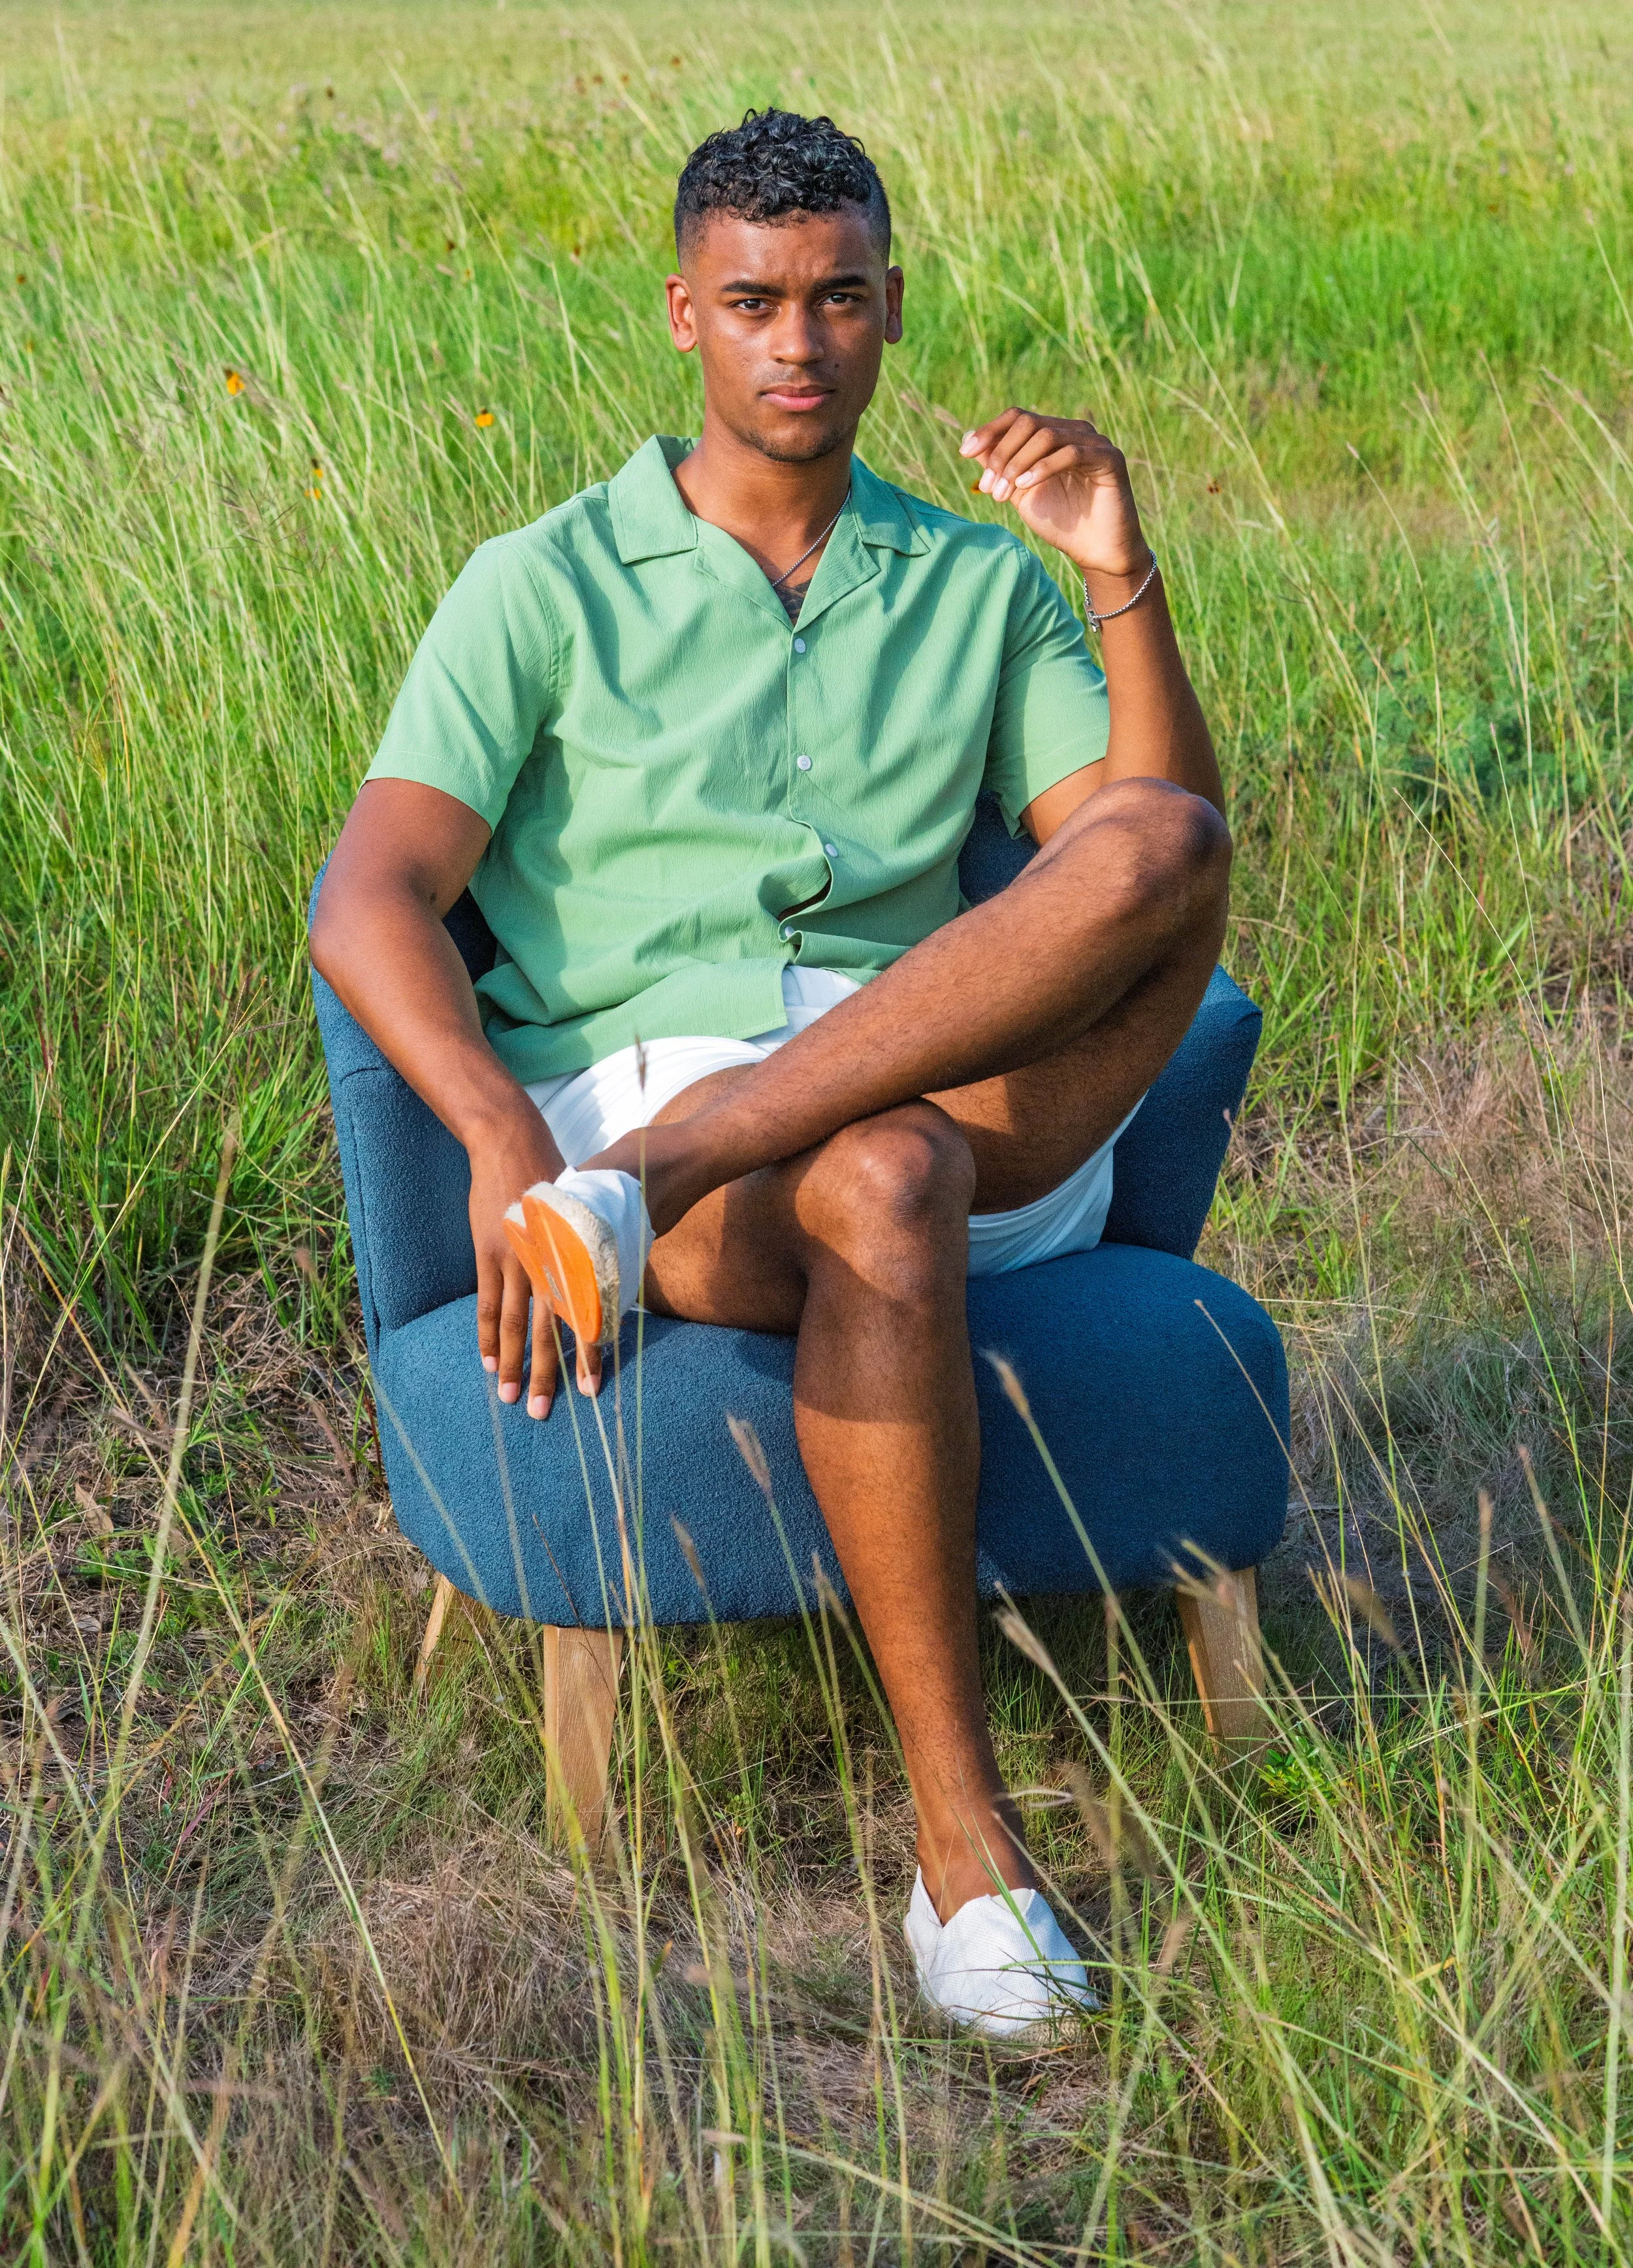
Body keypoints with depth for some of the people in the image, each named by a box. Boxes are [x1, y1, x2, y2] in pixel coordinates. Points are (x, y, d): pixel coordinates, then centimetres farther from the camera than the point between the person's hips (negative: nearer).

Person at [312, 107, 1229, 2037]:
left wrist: (1120, 574, -6)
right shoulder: (545, 589, 10)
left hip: (987, 1106, 3)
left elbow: (1165, 872, 6)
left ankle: (637, 1194, -36)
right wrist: (504, 1136, -24)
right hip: (634, 1071, -3)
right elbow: (369, 902, -4)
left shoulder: (981, 589, 20)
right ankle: (962, 1836, -30)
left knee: (1162, 846, -27)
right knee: (886, 1194, -40)